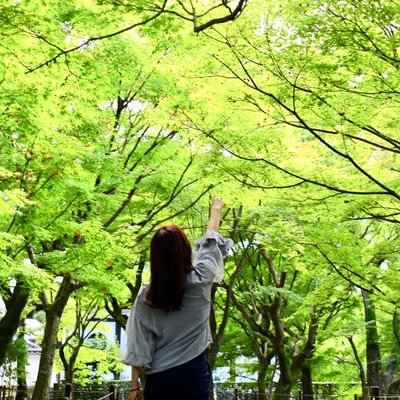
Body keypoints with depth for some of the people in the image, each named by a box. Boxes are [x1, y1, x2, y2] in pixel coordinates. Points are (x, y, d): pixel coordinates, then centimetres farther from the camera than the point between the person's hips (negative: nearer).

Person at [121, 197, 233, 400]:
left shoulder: (146, 294, -5)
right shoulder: (199, 281, -7)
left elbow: (138, 344, -4)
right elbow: (210, 242, 11)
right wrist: (216, 209, 28)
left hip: (158, 377, 1)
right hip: (194, 372, -1)